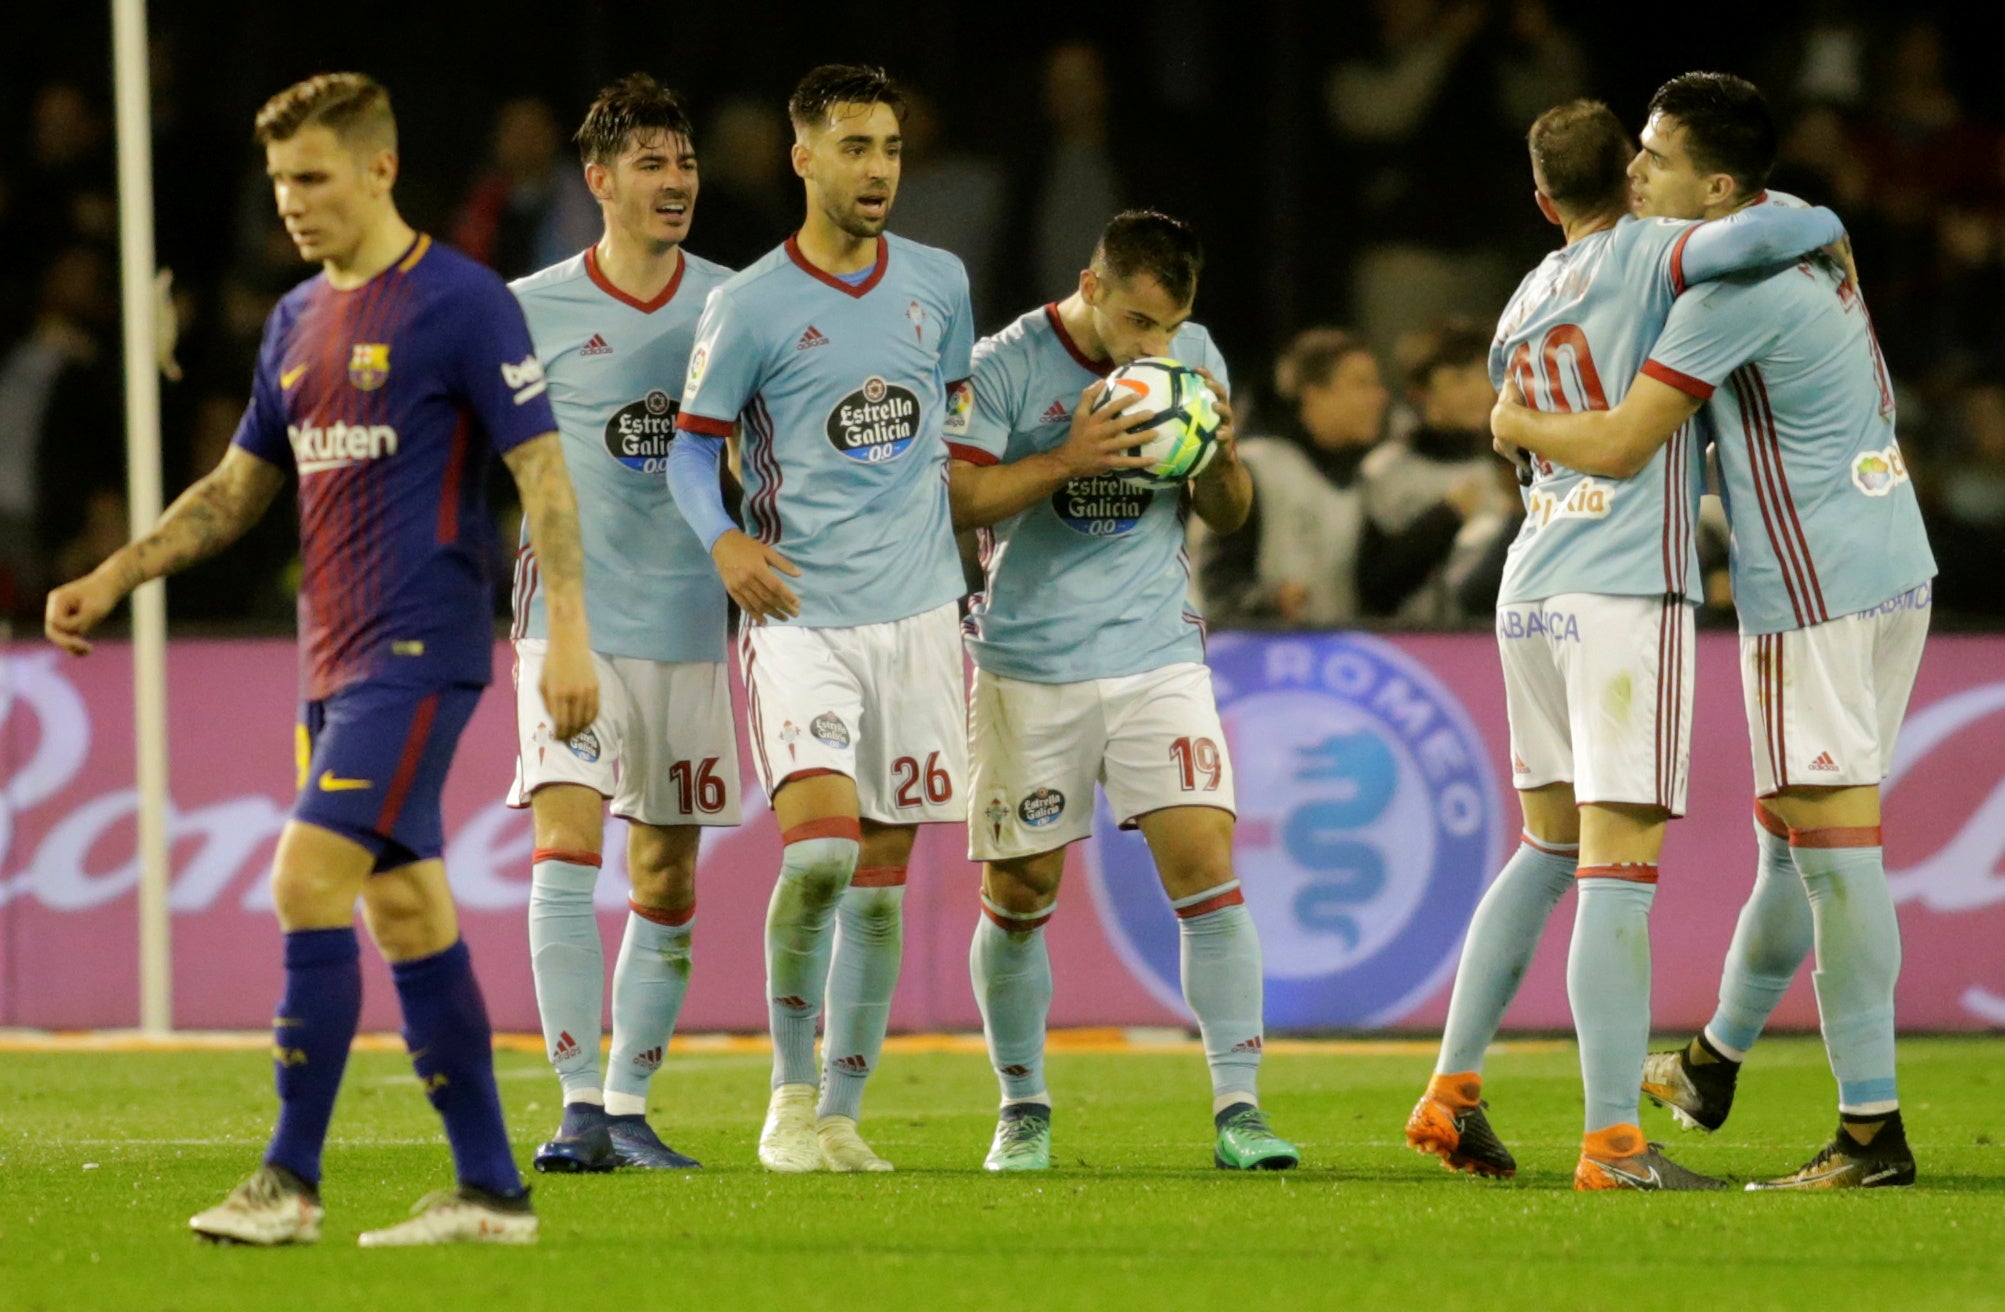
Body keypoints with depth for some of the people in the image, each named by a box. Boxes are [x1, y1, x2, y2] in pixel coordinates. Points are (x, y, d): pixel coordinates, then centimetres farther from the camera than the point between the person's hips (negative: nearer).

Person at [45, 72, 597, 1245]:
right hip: (336, 655, 8)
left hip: (418, 651, -8)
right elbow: (240, 487, 24)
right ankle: (490, 1191, 10)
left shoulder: (461, 303, -8)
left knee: (310, 882, -16)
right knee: (406, 910, 7)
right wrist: (115, 579, 15)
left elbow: (543, 468, -10)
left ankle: (292, 1181, -13)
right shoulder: (299, 321, 15)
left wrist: (570, 633, -18)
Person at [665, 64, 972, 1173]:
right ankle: (791, 1094, -4)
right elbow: (692, 446, 2)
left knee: (881, 871, 4)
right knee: (820, 844, -20)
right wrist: (723, 541, -17)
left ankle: (841, 1113, 12)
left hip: (919, 611, 4)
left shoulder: (938, 283, 8)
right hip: (801, 615, -4)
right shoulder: (750, 305, -5)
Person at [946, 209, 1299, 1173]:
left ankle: (1238, 1109, -9)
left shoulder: (1193, 358, 5)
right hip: (1029, 667, -2)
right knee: (1019, 894, 4)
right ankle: (1022, 1107, 21)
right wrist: (1068, 459, -22)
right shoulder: (1007, 367, -7)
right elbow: (949, 499, -13)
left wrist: (1220, 454, -9)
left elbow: (1228, 517, 13)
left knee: (1205, 867, -11)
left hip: (1158, 656, 2)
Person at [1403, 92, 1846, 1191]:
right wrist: (1822, 224, -1)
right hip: (1625, 592, -7)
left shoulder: (1524, 304, 18)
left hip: (1532, 594, 7)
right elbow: (1756, 235, -22)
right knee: (1619, 869, -9)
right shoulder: (1644, 252, -4)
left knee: (1547, 848, 20)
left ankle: (1452, 1091, 17)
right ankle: (1611, 1142, -13)